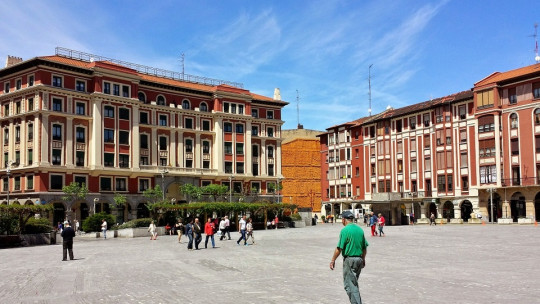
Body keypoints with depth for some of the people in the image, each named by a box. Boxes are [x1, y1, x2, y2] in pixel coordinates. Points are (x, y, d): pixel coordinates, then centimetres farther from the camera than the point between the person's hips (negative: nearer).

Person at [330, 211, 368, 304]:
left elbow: (339, 248, -15)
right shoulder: (360, 229, 7)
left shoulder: (345, 230, -13)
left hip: (349, 259, -7)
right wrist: (363, 259, 24)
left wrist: (333, 260, -6)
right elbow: (365, 247, 12)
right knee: (354, 283, 20)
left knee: (349, 285, -2)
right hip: (359, 259, 7)